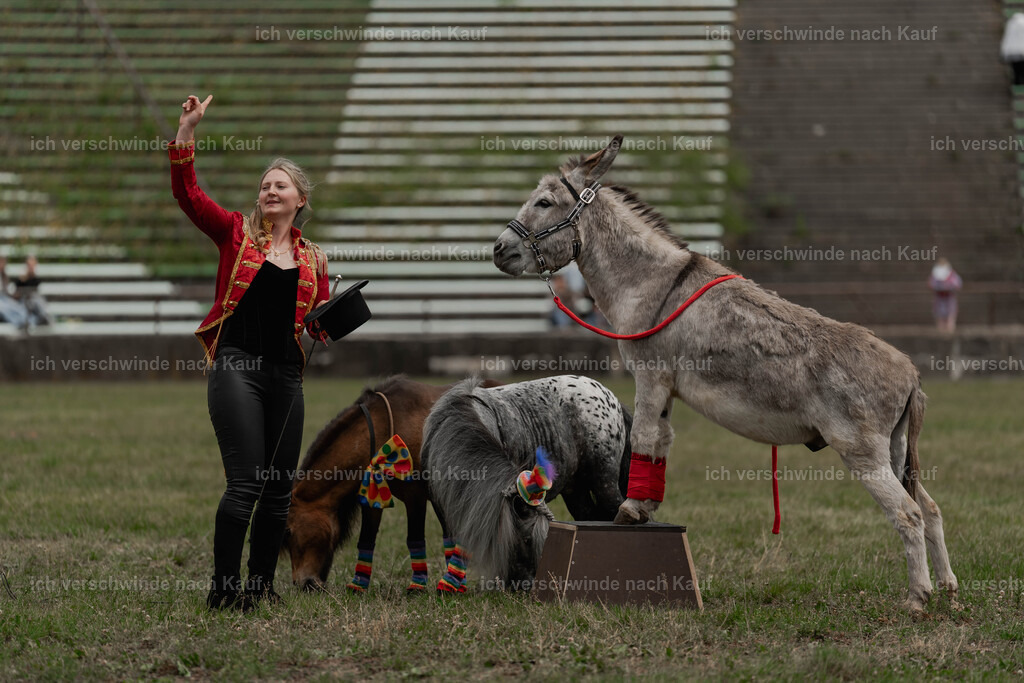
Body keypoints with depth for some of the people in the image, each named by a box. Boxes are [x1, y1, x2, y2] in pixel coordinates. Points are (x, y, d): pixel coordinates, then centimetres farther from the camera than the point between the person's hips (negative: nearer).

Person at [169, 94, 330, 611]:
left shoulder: (310, 258, 16)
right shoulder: (236, 233, 7)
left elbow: (321, 325, 16)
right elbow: (187, 193, -3)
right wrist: (187, 129, -11)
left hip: (285, 374, 5)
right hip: (236, 365, -5)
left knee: (280, 488, 7)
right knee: (246, 482, -13)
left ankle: (261, 586, 18)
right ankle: (224, 587, -8)